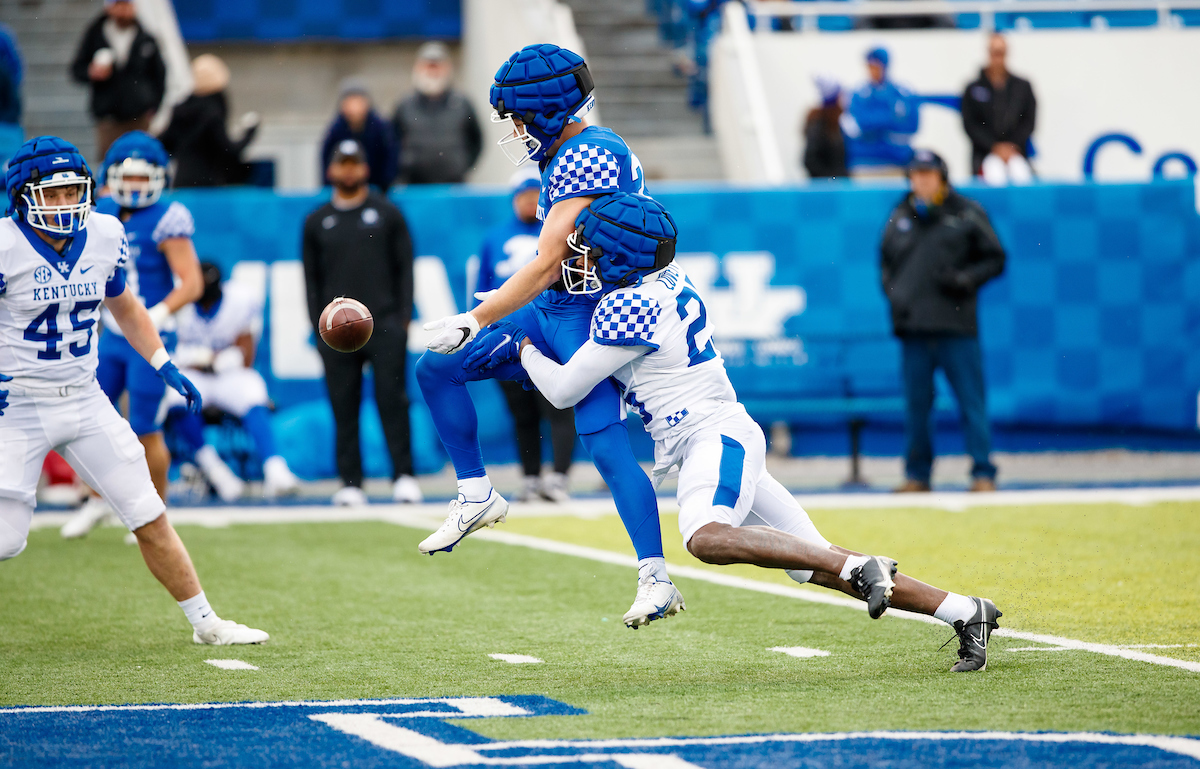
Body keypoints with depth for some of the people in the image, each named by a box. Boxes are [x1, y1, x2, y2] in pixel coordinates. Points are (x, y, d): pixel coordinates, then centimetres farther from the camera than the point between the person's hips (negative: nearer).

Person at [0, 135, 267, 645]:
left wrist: (165, 364, 10)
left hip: (85, 400, 5)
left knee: (150, 518, 5)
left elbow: (124, 307, 18)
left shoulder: (104, 236, 2)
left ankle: (205, 622, 16)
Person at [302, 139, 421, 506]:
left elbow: (405, 267, 7)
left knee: (393, 400, -8)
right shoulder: (317, 222, 14)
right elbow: (312, 278, 13)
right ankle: (350, 482, 3)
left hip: (384, 324, -2)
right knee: (344, 407, -1)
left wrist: (403, 317, -2)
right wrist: (319, 327, 4)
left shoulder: (387, 214, 10)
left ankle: (404, 476, -5)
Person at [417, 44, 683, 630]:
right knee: (436, 370, 8)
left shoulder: (587, 158, -21)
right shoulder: (573, 154, 10)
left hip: (587, 318, -10)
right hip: (549, 315, 10)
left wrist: (475, 321, -20)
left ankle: (656, 580, -16)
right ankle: (476, 494, 17)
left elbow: (547, 266, -23)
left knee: (607, 448, -17)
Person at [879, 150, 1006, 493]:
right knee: (916, 404, 6)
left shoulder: (968, 214, 3)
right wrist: (892, 293, 7)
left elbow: (995, 259, 6)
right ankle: (917, 475, 14)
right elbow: (886, 262, 24)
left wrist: (965, 280, -9)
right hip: (912, 327, 3)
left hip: (957, 326, -3)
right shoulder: (900, 218, 12)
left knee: (972, 403, -3)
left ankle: (983, 474, 1)